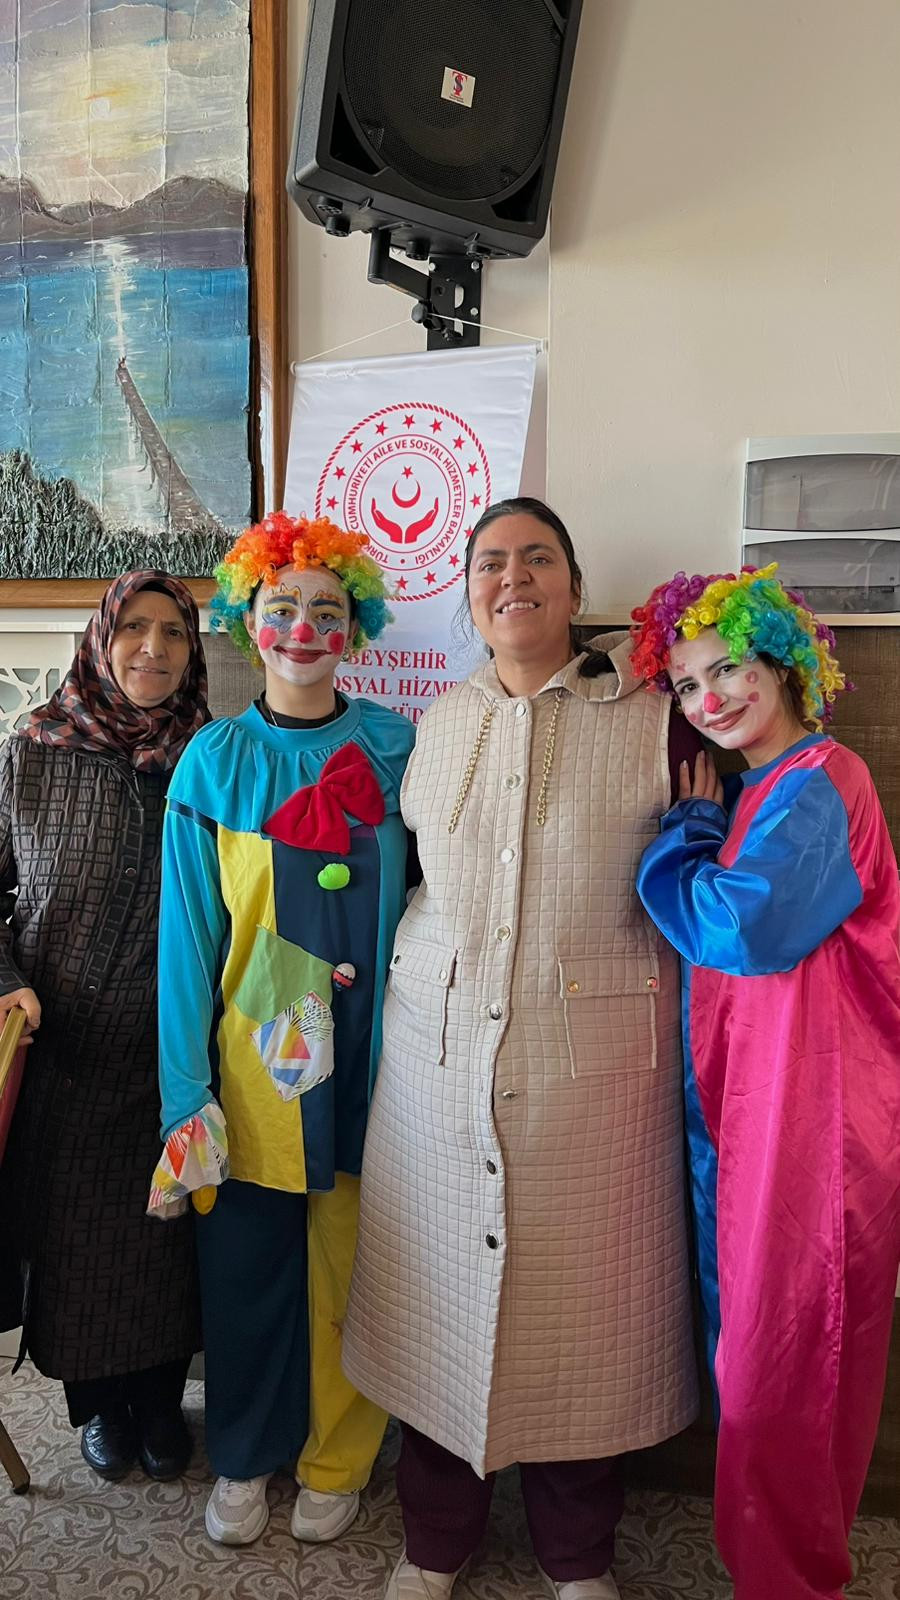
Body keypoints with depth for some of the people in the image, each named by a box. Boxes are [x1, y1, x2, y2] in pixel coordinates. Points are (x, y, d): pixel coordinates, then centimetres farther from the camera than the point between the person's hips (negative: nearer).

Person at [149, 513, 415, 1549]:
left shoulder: (394, 746, -1)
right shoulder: (215, 761, -3)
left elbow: (419, 898, 2)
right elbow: (188, 934, -3)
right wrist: (186, 1093, -7)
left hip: (366, 1054, 1)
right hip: (251, 1056, 0)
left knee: (349, 1266, 13)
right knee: (245, 1264, 13)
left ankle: (336, 1460, 39)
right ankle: (244, 1458, 40)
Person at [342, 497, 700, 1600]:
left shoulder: (650, 717, 0)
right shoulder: (435, 723, 9)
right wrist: (417, 974, 11)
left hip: (595, 1055, -2)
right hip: (440, 1045, 3)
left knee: (579, 1296, 10)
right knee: (439, 1292, 12)